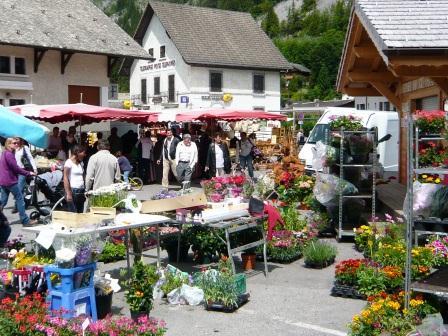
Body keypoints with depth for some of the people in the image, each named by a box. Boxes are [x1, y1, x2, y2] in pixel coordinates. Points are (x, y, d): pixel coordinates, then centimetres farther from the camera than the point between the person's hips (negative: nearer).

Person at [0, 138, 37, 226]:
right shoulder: (9, 154, -17)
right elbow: (16, 168, -17)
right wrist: (29, 173, -11)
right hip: (10, 181, -9)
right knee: (20, 199, -1)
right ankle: (25, 221, 2)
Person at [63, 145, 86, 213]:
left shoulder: (81, 163, 16)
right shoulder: (69, 162, -5)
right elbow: (65, 179, -10)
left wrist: (85, 191, 6)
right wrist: (68, 193, -16)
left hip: (81, 191, 7)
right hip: (73, 191, -7)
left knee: (80, 213, 5)